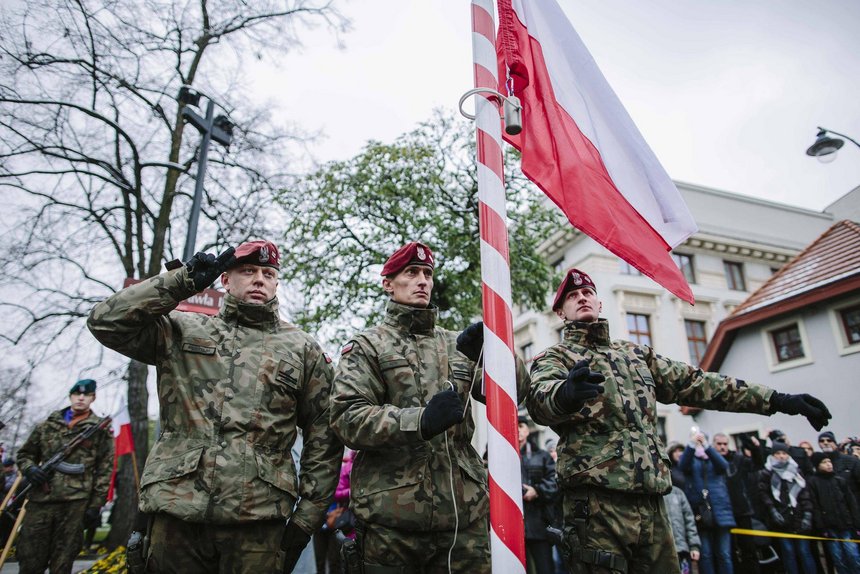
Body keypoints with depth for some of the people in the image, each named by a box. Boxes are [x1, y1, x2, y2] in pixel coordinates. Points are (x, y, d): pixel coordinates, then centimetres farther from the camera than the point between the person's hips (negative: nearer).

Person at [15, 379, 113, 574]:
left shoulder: (101, 429, 4)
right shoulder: (48, 424, 12)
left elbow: (105, 470, 2)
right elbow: (25, 453, 20)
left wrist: (96, 503, -4)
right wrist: (29, 469, -2)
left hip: (75, 503, -3)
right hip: (40, 499, 3)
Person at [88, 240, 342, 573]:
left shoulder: (303, 349, 8)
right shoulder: (182, 331, 11)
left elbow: (323, 441, 6)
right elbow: (106, 321, 0)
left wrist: (306, 518, 1)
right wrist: (183, 281, -4)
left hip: (257, 520, 0)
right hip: (177, 509, 1)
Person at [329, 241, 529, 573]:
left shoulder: (455, 344, 14)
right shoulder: (366, 346, 4)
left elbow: (514, 390, 5)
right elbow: (346, 417, -10)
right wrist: (421, 421, -24)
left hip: (465, 512, 3)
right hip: (390, 515, -3)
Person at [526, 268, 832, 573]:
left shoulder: (635, 353, 24)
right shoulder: (554, 356, 5)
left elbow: (694, 382, 22)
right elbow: (540, 397, -17)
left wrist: (776, 399, 16)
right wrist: (566, 392, -42)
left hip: (652, 500, 5)